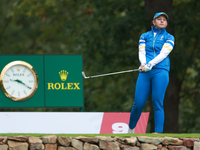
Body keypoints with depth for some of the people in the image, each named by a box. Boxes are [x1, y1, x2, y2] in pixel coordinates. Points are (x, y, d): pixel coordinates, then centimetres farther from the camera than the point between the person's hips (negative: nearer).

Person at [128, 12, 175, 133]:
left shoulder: (169, 37, 12)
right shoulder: (145, 36, 19)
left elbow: (163, 54, -2)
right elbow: (141, 52, 7)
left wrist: (150, 64, -15)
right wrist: (143, 63, -14)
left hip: (160, 72, -2)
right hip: (145, 73, 2)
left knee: (158, 104, -11)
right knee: (138, 104, -3)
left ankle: (158, 133, -13)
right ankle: (130, 130, 15)